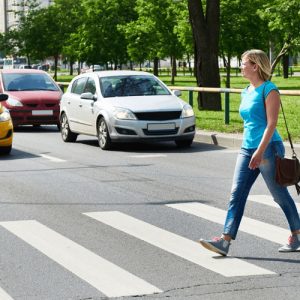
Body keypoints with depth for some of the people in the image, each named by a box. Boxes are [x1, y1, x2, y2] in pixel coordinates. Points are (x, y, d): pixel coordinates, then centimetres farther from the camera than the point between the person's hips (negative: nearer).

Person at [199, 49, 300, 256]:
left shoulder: (269, 90, -10)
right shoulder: (246, 92, 14)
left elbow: (271, 123, -17)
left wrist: (260, 151, -24)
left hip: (268, 149, -8)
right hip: (247, 149, 8)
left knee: (280, 196, 4)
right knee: (237, 194, -3)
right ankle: (225, 241, -8)